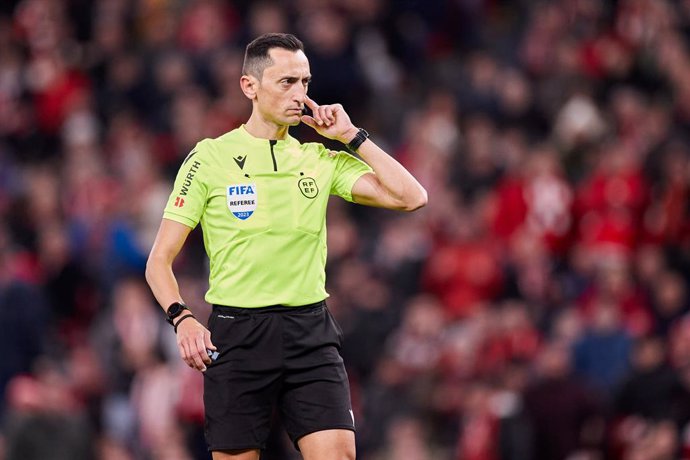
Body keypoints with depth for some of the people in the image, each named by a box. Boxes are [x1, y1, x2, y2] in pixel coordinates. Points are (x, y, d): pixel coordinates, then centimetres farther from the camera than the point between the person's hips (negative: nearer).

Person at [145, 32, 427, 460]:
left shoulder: (322, 160, 9)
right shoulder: (210, 158, 0)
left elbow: (411, 197, 1)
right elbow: (160, 260, 1)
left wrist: (353, 135, 0)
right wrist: (181, 317, -17)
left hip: (311, 332, 2)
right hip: (236, 333, -2)